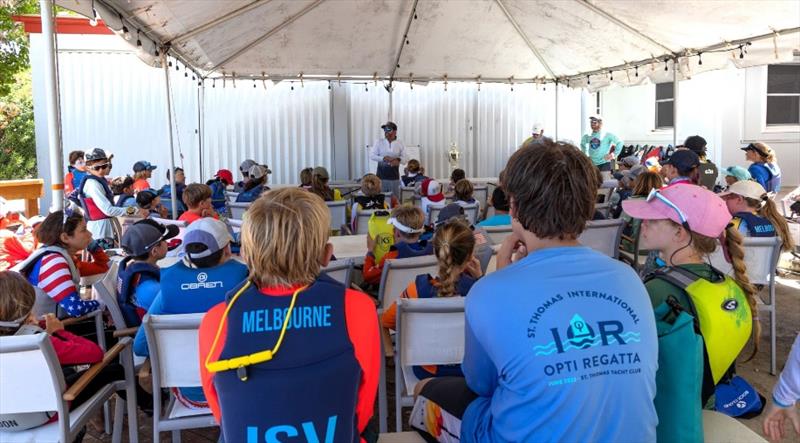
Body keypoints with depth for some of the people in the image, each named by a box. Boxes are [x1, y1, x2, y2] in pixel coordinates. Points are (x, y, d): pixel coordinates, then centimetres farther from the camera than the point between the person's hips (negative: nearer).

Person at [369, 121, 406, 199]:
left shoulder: (400, 144, 5)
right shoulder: (378, 142, 2)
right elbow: (372, 156, -2)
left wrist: (398, 160, -19)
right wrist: (384, 158, -16)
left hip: (394, 176, 1)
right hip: (381, 176, -1)